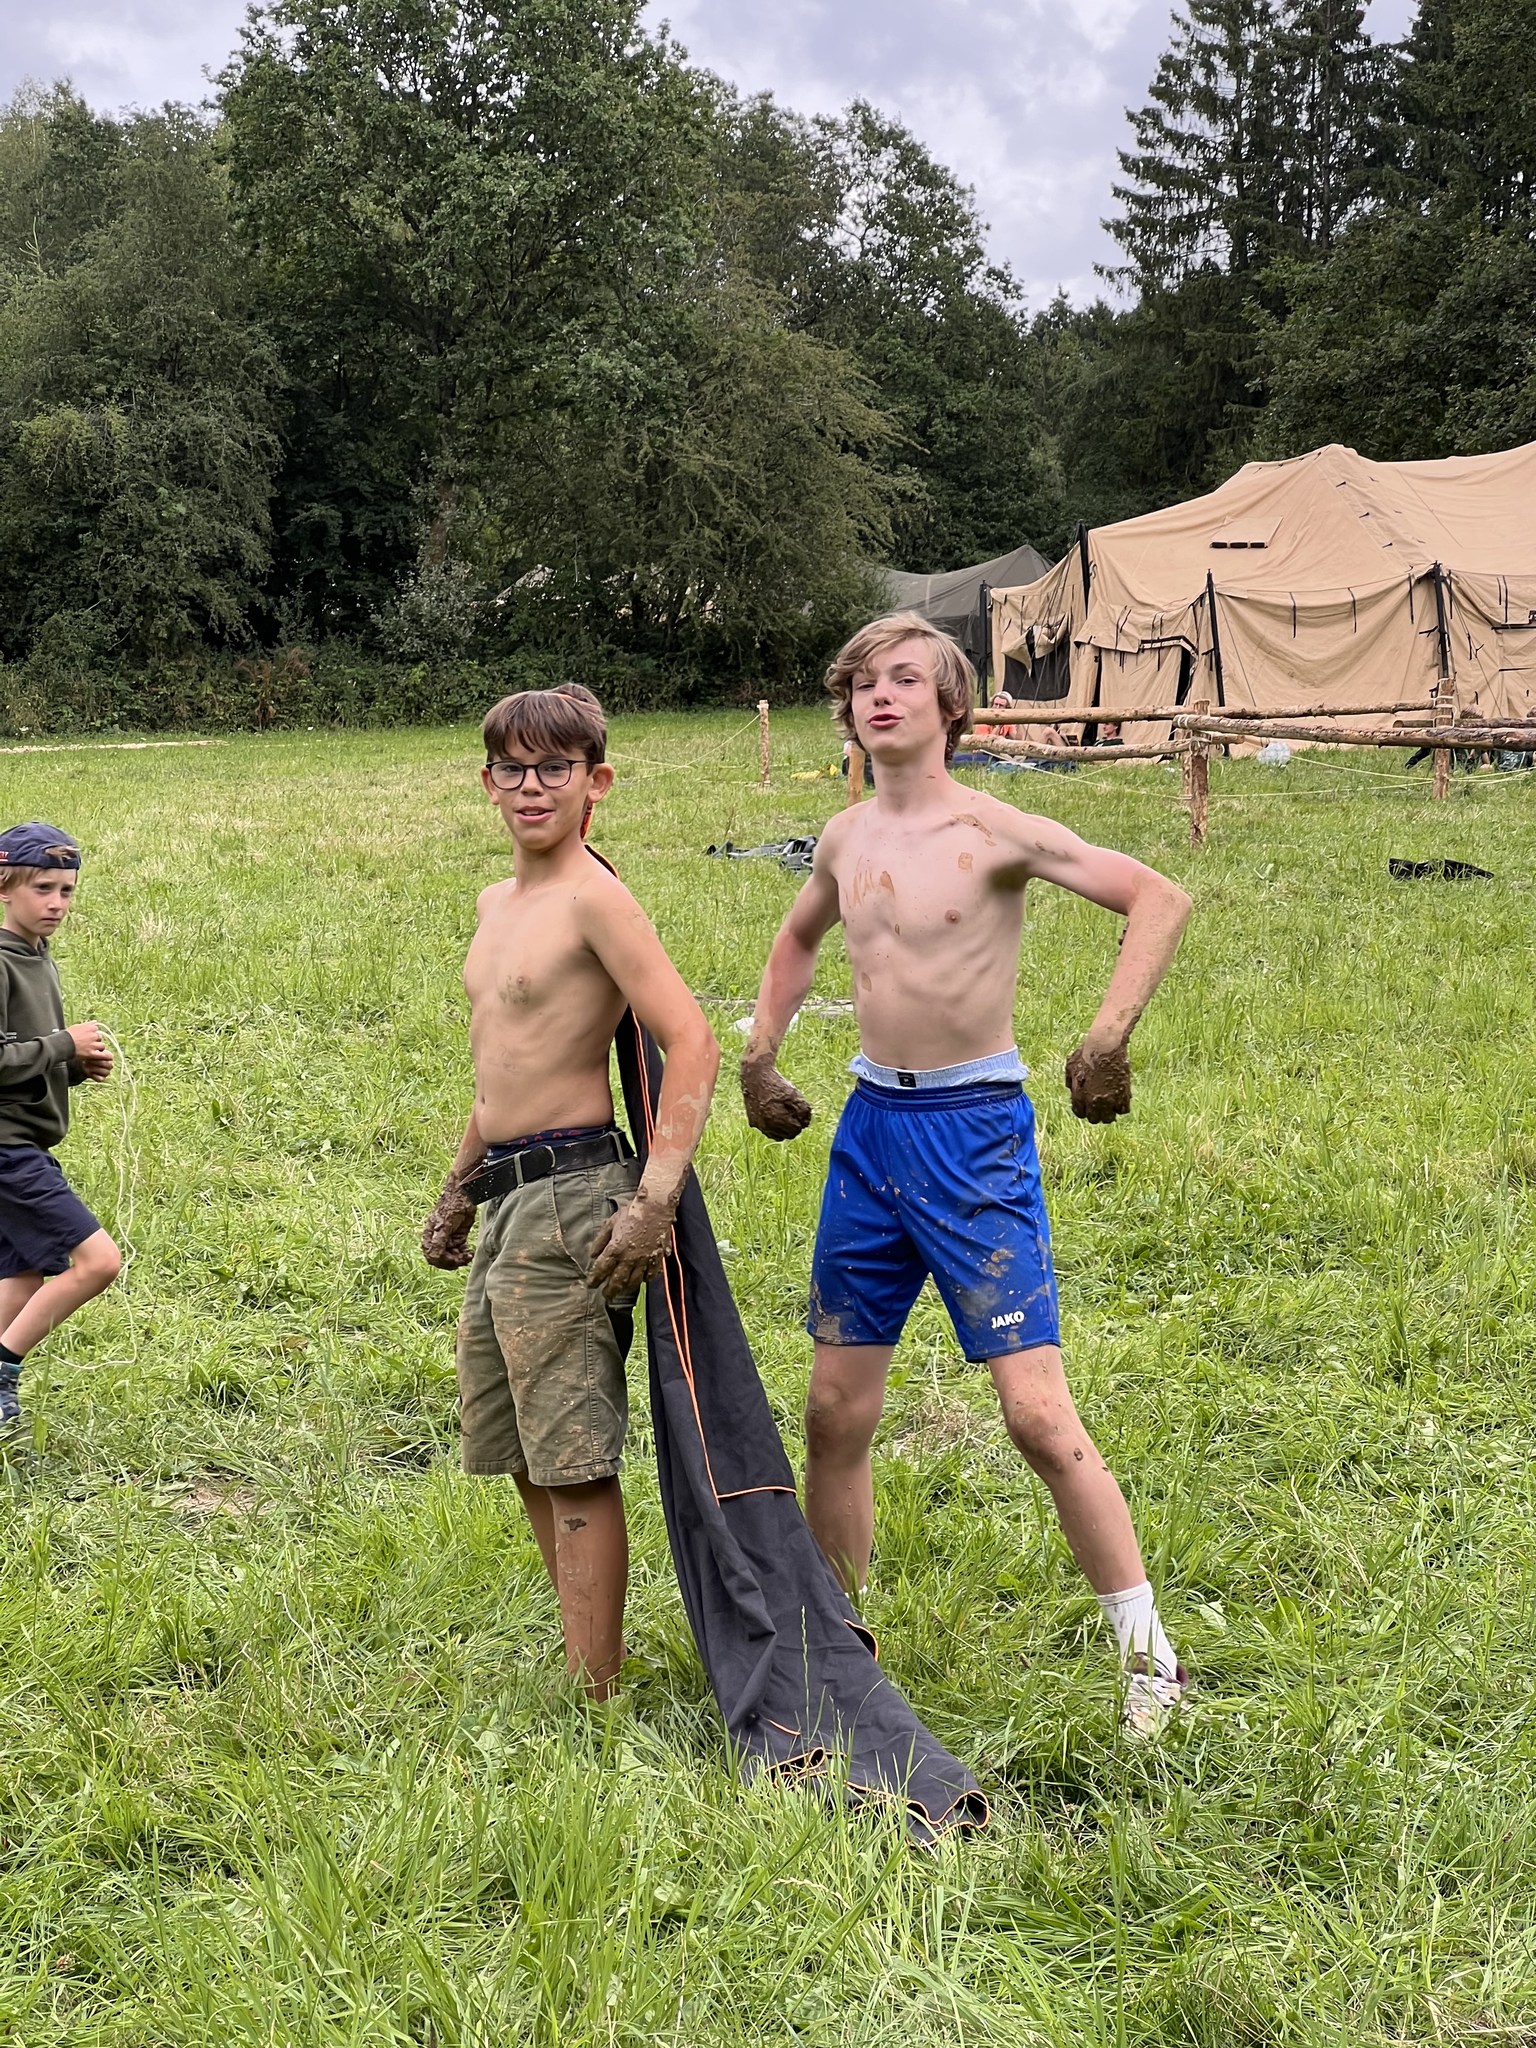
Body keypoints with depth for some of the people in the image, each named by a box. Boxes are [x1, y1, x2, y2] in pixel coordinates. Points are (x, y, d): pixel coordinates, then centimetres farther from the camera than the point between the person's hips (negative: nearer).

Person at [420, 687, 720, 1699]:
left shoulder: (594, 897, -13)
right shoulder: (498, 903, 15)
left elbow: (693, 1041, -21)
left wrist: (654, 1203, -26)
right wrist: (458, 1190, 28)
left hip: (569, 1199, -10)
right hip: (507, 1202, 10)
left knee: (575, 1464, -5)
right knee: (526, 1456, 16)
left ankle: (596, 1701, 2)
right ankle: (587, 1655, 28)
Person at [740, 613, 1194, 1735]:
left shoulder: (995, 831, -11)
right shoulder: (847, 837, 8)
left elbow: (1161, 897, -15)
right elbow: (799, 940, 29)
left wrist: (1108, 1036, -25)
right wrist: (759, 1058, 19)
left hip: (976, 1135, -6)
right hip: (869, 1127, 6)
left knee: (1039, 1414, -10)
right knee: (837, 1412, 10)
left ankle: (1150, 1655, 4)